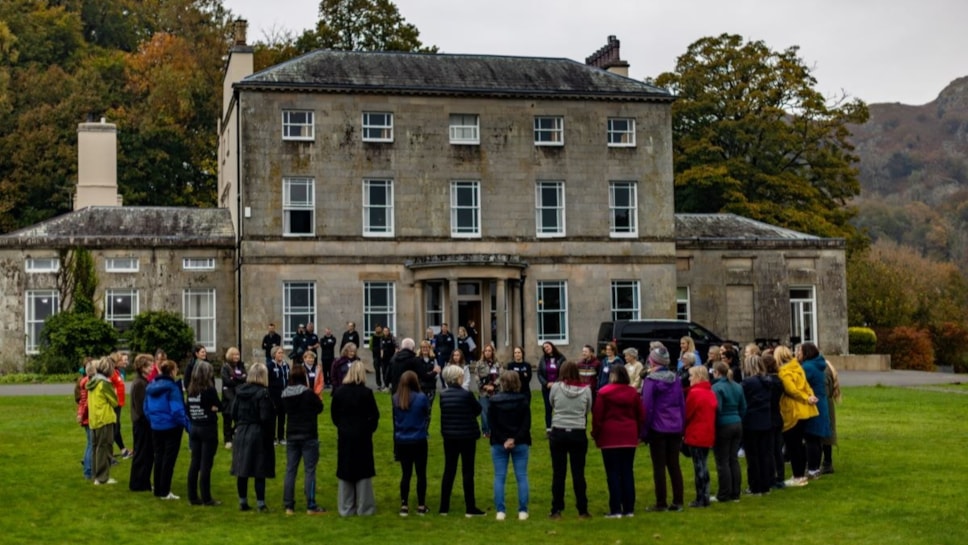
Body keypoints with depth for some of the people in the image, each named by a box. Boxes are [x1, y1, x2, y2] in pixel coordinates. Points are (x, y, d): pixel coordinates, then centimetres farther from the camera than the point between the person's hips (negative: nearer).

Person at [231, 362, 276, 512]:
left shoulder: (240, 391, 4)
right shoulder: (263, 393, -14)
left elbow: (233, 413, 7)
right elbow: (266, 418, -18)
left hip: (241, 433, 6)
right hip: (259, 434, -6)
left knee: (242, 471, 10)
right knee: (260, 471, 1)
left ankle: (243, 502, 17)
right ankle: (261, 504, 3)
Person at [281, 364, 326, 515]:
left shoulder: (285, 394, 2)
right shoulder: (309, 393, -15)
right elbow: (320, 408, -2)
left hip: (291, 435, 5)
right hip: (309, 435, -5)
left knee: (290, 470, 8)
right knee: (309, 470, 0)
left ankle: (288, 506, 10)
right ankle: (311, 506, 0)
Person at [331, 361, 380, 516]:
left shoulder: (339, 392, -2)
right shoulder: (366, 393, -13)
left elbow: (334, 414, 3)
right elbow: (374, 415, -9)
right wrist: (369, 428, 7)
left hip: (344, 436, 3)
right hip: (362, 436, -3)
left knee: (345, 472, 10)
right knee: (363, 472, 5)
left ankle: (346, 508, 13)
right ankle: (364, 507, 8)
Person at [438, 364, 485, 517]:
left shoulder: (443, 394, -2)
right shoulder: (466, 394, -16)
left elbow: (444, 413, 6)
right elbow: (478, 409, -2)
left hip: (449, 437, 4)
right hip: (467, 436, -4)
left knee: (449, 470, 11)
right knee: (467, 471, 3)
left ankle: (444, 507, 14)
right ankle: (470, 508, 5)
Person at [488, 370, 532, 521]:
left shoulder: (493, 401, -2)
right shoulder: (523, 401, -2)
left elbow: (492, 424, -6)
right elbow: (527, 424, -7)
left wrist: (504, 440, -9)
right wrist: (515, 439, -11)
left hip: (499, 444, 0)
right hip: (521, 444, 0)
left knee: (499, 477, 4)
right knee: (521, 477, 4)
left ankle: (500, 511, 0)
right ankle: (522, 511, 1)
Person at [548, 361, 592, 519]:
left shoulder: (556, 387, -6)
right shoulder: (586, 389, -4)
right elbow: (588, 410, 6)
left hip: (558, 433, 0)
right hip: (578, 434, 0)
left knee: (558, 473, 6)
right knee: (578, 473, 7)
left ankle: (556, 510, 8)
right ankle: (582, 510, 11)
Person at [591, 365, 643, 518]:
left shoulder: (604, 393, -6)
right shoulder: (633, 393, 5)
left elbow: (597, 416, -6)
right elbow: (641, 416, 8)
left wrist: (595, 434, 6)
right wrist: (637, 432, 18)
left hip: (610, 438, -4)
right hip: (629, 437, 4)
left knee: (613, 473, 0)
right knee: (628, 472, 8)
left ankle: (615, 509, -3)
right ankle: (629, 509, 9)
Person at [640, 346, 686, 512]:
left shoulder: (651, 380, -10)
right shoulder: (676, 379, 7)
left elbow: (647, 407, -11)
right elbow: (682, 404, 9)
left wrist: (644, 430, -5)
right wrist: (682, 427, 14)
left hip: (658, 429, -5)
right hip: (675, 428, 5)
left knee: (659, 467, 2)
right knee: (674, 465, 11)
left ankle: (661, 503, 4)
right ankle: (678, 502, 13)